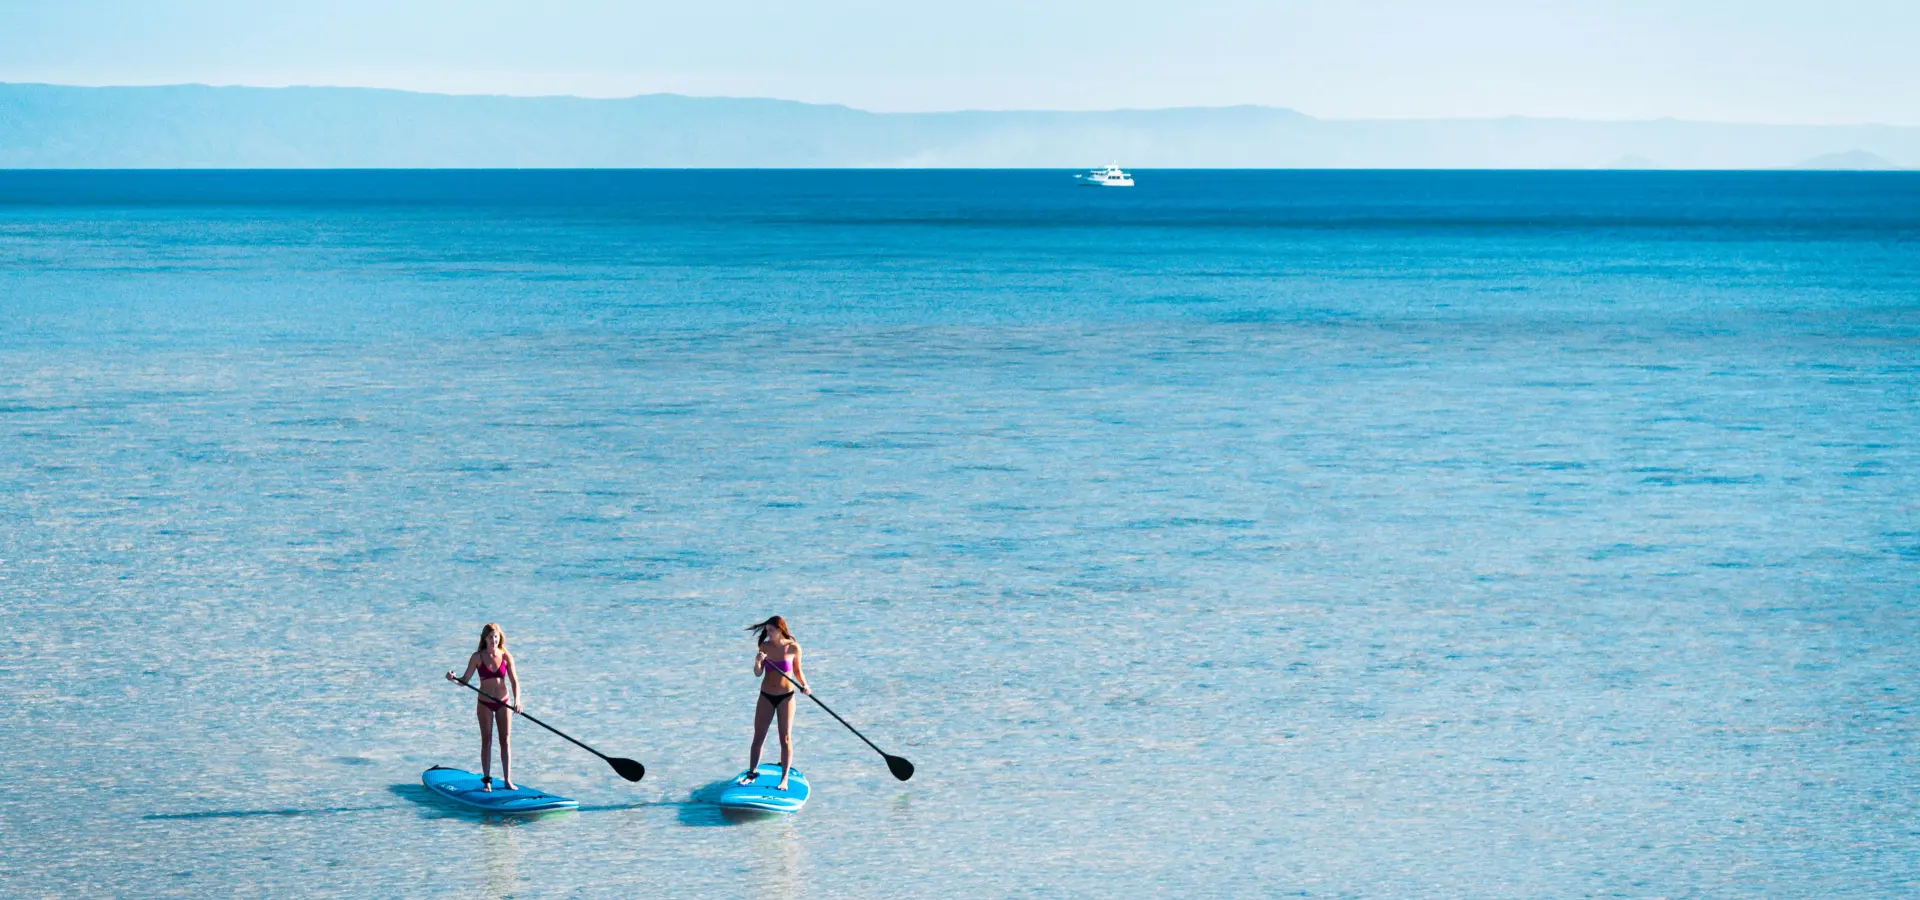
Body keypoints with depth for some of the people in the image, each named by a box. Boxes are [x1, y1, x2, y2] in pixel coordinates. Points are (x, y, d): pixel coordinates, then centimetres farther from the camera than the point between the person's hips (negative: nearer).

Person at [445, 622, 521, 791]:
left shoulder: (506, 657, -4)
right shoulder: (478, 657, -6)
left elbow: (514, 681, -7)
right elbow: (465, 680, -3)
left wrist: (517, 700, -21)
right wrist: (454, 678, -24)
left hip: (503, 703, 1)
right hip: (484, 704, -1)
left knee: (505, 741, 2)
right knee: (487, 741, 3)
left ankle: (507, 780, 8)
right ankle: (486, 780, 9)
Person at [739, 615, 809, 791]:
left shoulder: (793, 647, -7)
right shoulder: (765, 646, -3)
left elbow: (797, 671, 5)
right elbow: (758, 673, -2)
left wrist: (804, 685, -11)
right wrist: (758, 662, -22)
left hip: (786, 697, -2)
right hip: (766, 697, 2)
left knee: (785, 738, -1)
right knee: (758, 737, 8)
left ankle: (784, 779, 4)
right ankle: (752, 772, 20)